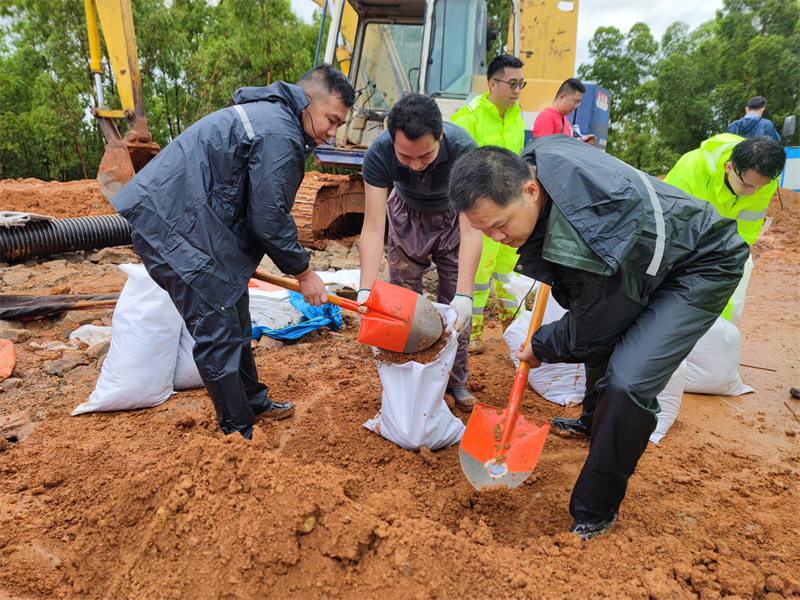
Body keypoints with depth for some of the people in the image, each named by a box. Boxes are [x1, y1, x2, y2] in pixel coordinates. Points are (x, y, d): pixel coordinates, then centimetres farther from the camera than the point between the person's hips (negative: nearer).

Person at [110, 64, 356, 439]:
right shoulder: (278, 135, -18)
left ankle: (253, 402, 33)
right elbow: (269, 219, -17)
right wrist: (303, 272, -5)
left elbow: (256, 207, 21)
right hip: (170, 225, -11)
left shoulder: (269, 115, 17)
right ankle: (239, 432, 6)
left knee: (234, 317, 18)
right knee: (217, 330, -7)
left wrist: (244, 261, 24)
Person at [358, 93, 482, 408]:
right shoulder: (378, 153, -33)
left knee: (456, 309, -1)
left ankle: (456, 382, 17)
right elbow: (373, 227, -34)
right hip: (407, 215, 1)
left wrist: (464, 295, -47)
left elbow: (471, 229, -39)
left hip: (452, 217, -1)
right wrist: (366, 290, -45)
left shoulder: (463, 149, -37)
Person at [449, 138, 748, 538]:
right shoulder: (533, 160, -15)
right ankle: (595, 422, 52)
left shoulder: (584, 243, -41)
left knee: (627, 381, -23)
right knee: (603, 339, 24)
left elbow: (586, 335, -23)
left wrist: (540, 348, -4)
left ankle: (595, 512, -3)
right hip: (649, 252, 10)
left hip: (702, 265, -9)